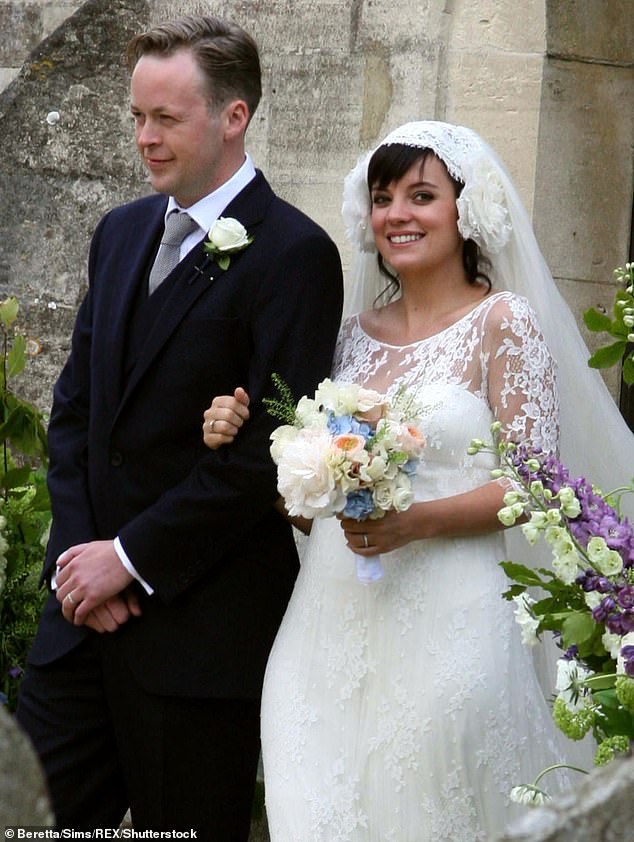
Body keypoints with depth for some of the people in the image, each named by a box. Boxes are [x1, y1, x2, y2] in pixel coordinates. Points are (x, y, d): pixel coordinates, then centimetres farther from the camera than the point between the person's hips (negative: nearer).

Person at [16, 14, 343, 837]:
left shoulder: (292, 253, -11)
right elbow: (75, 405, 13)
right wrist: (81, 551, -1)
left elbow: (269, 449, -16)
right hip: (90, 592, 6)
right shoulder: (121, 231, 12)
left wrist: (131, 557, -13)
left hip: (200, 620, -6)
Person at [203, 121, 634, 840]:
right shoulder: (356, 333, 12)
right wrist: (242, 440, -1)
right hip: (332, 621, 5)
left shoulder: (502, 321, -2)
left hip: (443, 623, -5)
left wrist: (416, 522, -22)